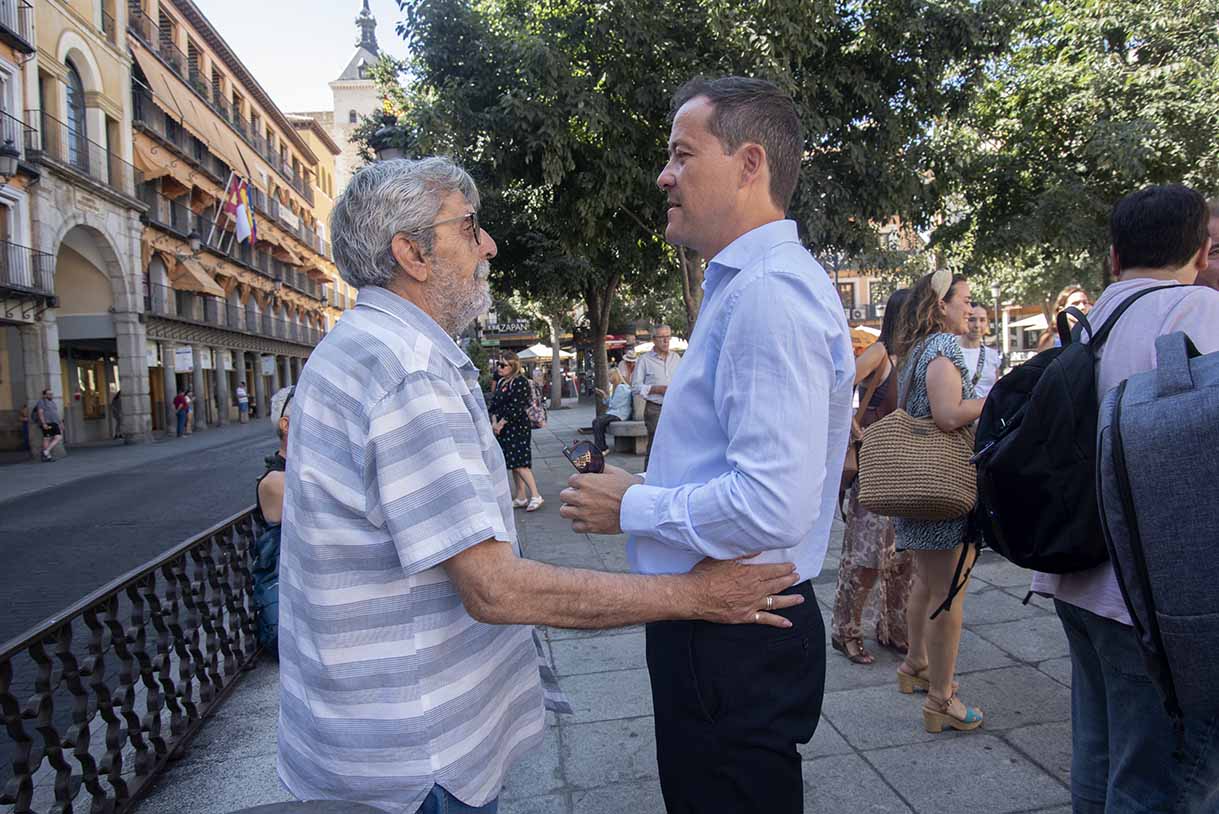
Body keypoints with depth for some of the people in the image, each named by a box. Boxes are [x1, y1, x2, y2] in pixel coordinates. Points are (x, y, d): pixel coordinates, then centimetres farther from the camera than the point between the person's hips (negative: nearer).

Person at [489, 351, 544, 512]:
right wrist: (494, 422, -3)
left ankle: (536, 496, -10)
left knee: (520, 463, -13)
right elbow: (494, 404, 13)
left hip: (518, 428, -9)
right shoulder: (501, 382, 14)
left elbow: (516, 408, -19)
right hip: (503, 428, 9)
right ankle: (521, 498, 16)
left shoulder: (520, 382, -13)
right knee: (513, 464, 10)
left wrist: (501, 424, -15)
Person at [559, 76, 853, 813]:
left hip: (736, 641, -10)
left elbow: (773, 507, -30)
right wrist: (644, 490, 10)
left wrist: (632, 508, -16)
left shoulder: (770, 292, -23)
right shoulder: (745, 283, 11)